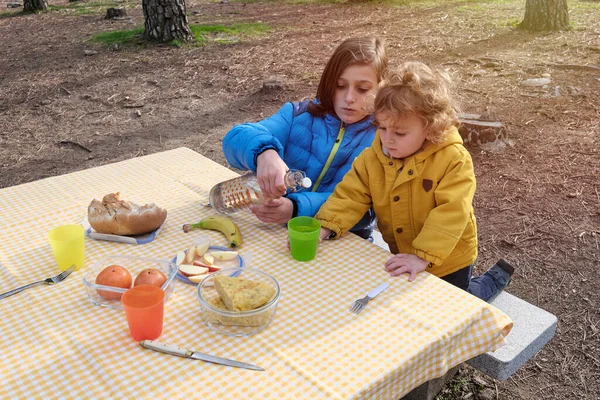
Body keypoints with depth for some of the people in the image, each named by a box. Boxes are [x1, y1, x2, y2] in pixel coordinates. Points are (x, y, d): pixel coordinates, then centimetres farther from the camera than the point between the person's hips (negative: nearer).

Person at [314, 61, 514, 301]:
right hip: (402, 258, 5)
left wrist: (423, 256, -40)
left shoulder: (454, 159, -27)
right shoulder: (372, 158, -13)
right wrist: (323, 227, -32)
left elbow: (451, 212, -32)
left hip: (448, 261, -5)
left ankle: (494, 279, 41)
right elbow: (350, 197, -16)